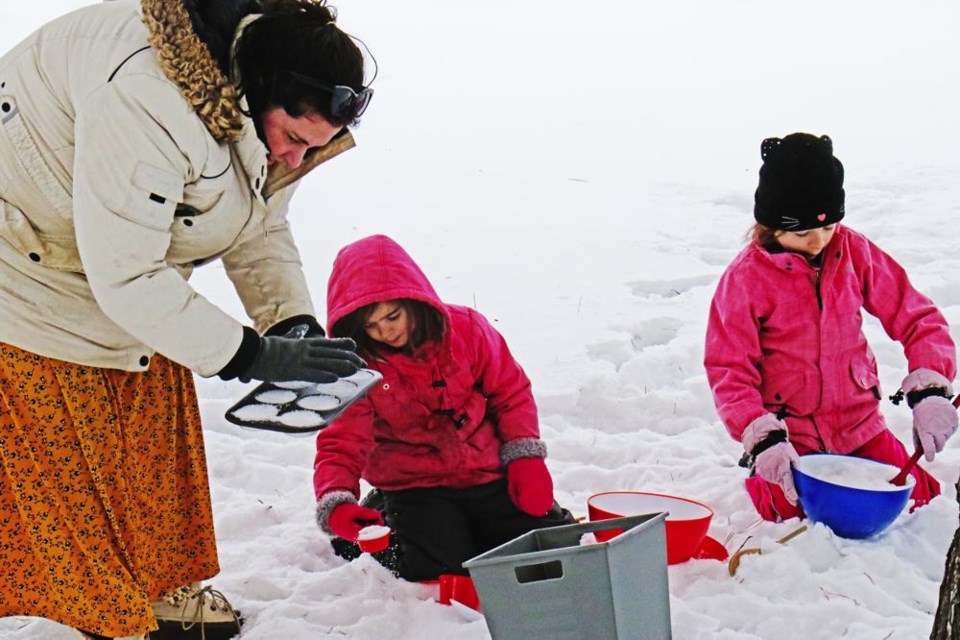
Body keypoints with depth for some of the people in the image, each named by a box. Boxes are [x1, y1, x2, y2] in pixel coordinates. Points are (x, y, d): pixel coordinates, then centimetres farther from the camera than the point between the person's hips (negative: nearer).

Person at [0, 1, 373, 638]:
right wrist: (251, 354, -33)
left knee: (157, 434, 13)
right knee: (61, 457, -2)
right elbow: (123, 276, -37)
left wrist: (297, 323, -16)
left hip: (130, 277, 9)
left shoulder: (274, 114, -10)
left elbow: (262, 233, 1)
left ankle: (164, 587, 30)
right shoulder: (147, 99, -39)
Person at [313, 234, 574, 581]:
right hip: (416, 489, -2)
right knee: (441, 573, -21)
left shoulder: (466, 328, -7)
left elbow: (510, 393, 3)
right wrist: (337, 503, -32)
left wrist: (526, 459, -6)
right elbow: (342, 442, -13)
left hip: (489, 474, 2)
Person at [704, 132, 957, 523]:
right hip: (792, 438, -3)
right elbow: (729, 372, -12)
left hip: (859, 424, 3)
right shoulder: (745, 278, -13)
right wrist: (764, 440, -25)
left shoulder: (854, 251, -5)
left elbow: (915, 318, -2)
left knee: (920, 504, 1)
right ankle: (764, 479, 18)